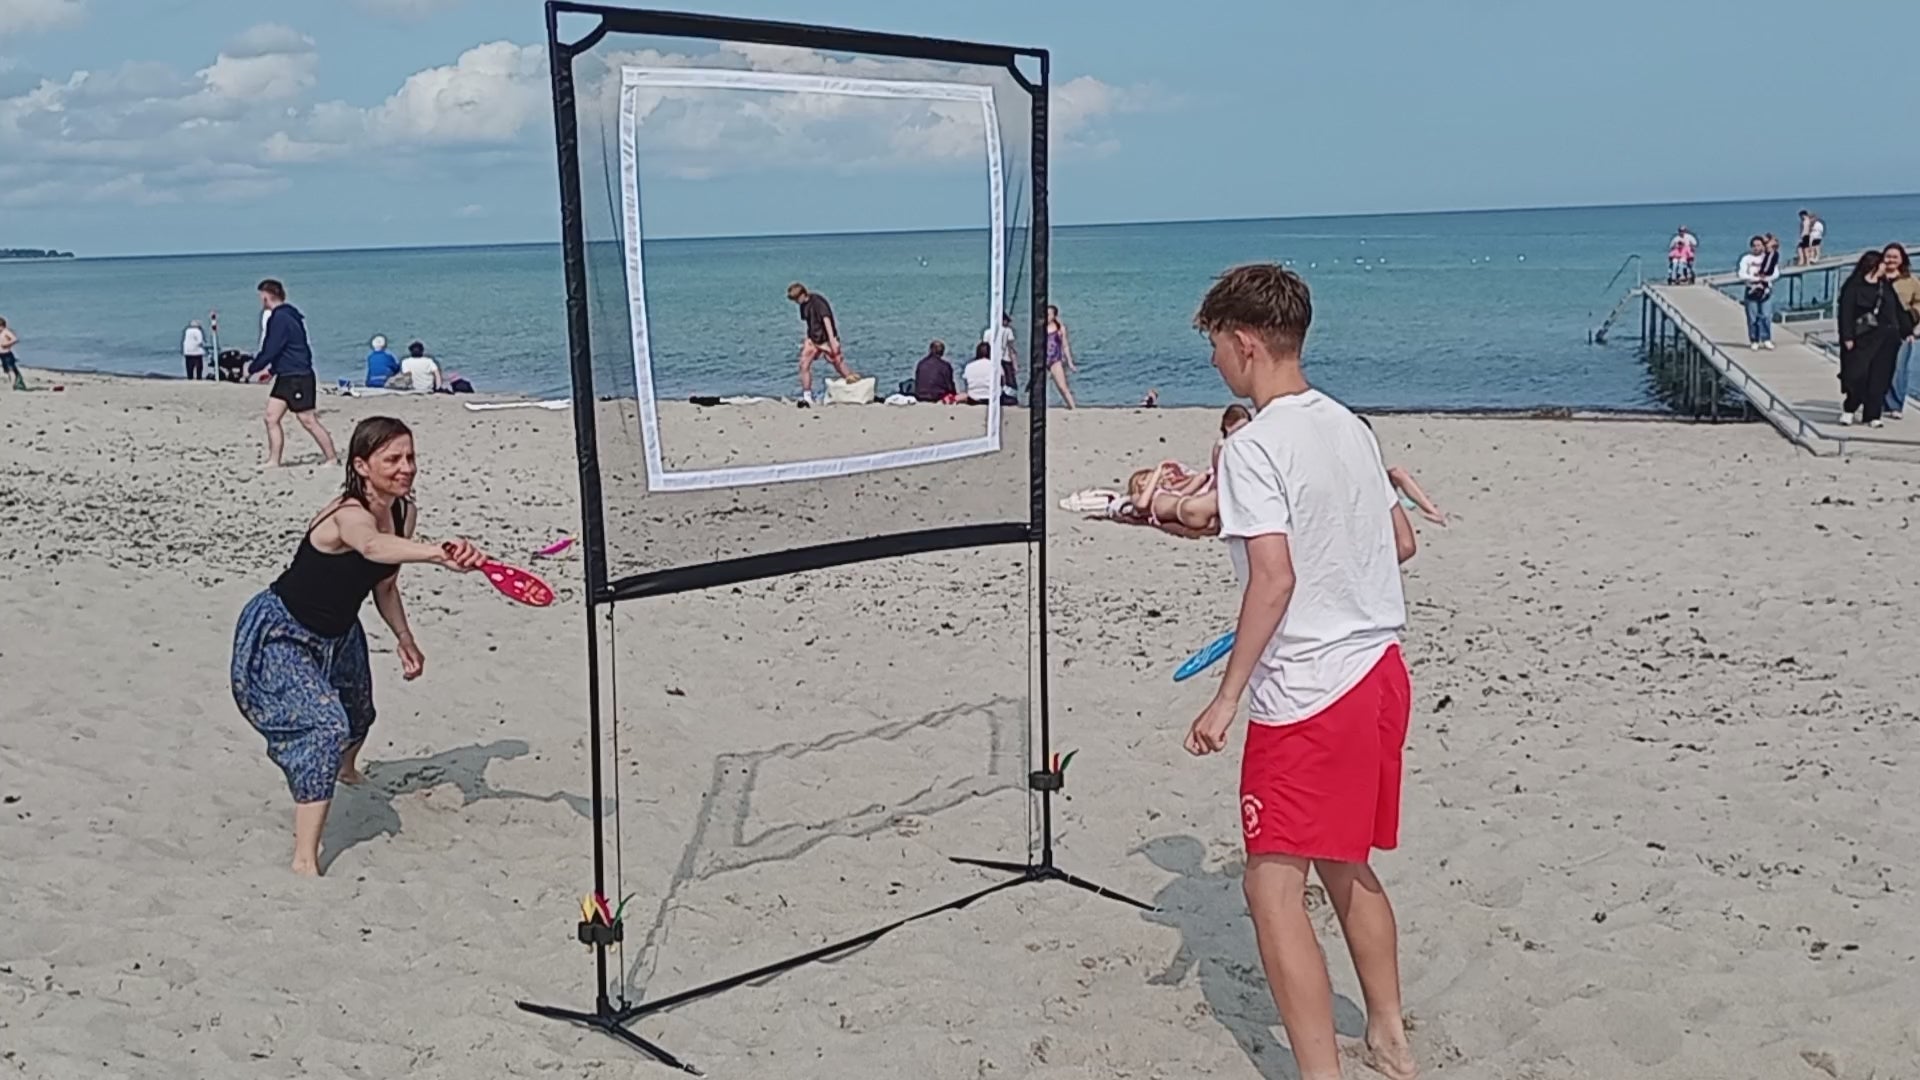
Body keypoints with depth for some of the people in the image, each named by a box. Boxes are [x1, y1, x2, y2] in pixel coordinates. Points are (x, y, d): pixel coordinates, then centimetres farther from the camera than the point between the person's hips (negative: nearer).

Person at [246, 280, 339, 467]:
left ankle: (333, 459, 2)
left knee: (308, 421, -5)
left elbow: (270, 351, -18)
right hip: (285, 376, 10)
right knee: (271, 418, 6)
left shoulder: (280, 318, -16)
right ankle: (273, 462, 7)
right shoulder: (282, 316, 15)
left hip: (298, 378, -10)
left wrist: (252, 368, -5)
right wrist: (271, 370, 20)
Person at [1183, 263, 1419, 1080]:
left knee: (1274, 884, -1)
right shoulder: (1350, 426, 9)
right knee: (1344, 866, 23)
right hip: (1379, 671, 9)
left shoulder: (1254, 447, -16)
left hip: (1306, 695, -9)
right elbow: (1402, 542, 17)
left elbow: (1274, 578, -24)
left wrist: (1227, 697, -18)